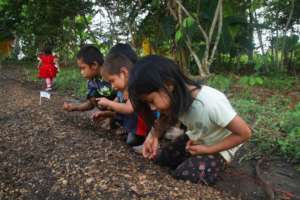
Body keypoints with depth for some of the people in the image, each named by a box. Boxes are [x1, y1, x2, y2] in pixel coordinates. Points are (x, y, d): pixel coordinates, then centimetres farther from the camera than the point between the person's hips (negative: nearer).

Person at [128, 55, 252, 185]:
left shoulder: (211, 103, -38)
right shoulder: (176, 98, -19)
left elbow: (244, 133, -26)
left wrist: (208, 150, -21)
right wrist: (153, 135, -20)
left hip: (219, 147, -5)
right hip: (194, 140, 6)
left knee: (183, 178, -21)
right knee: (156, 159, -5)